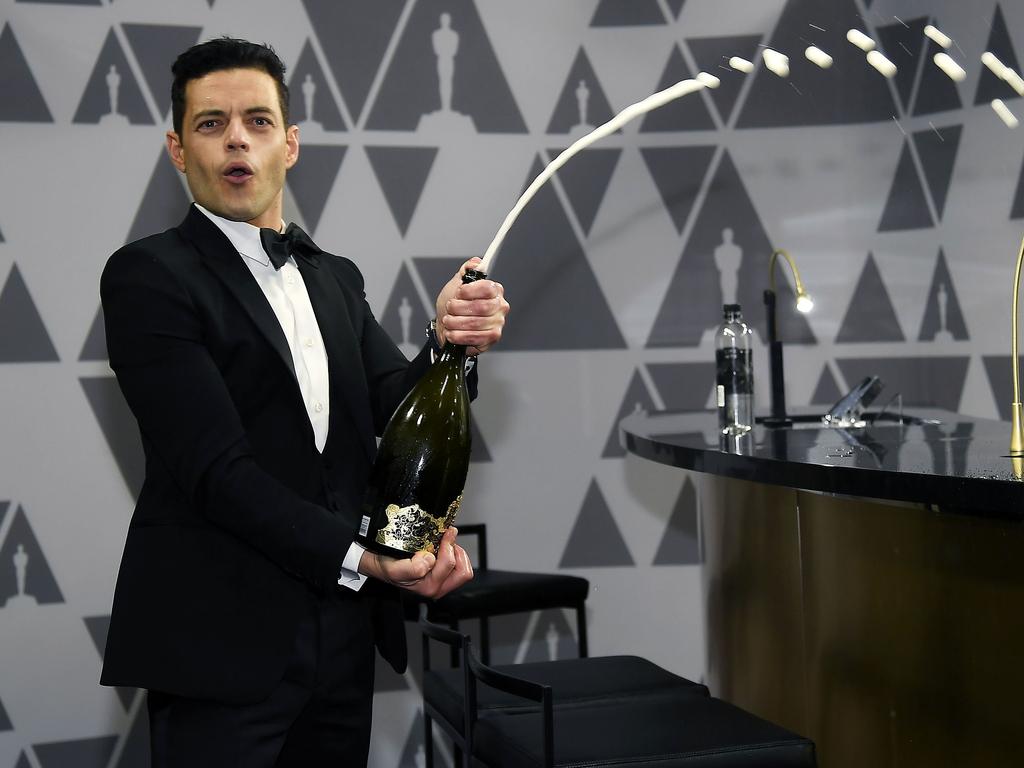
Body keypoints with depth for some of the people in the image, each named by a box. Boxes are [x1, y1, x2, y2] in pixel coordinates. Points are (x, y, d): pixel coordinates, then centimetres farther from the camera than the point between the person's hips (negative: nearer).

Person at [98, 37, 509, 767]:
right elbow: (216, 466, -15)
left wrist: (452, 345, -18)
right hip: (224, 645, -6)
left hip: (342, 636, 6)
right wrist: (361, 558, -20)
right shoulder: (148, 275, -7)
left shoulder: (336, 279, 13)